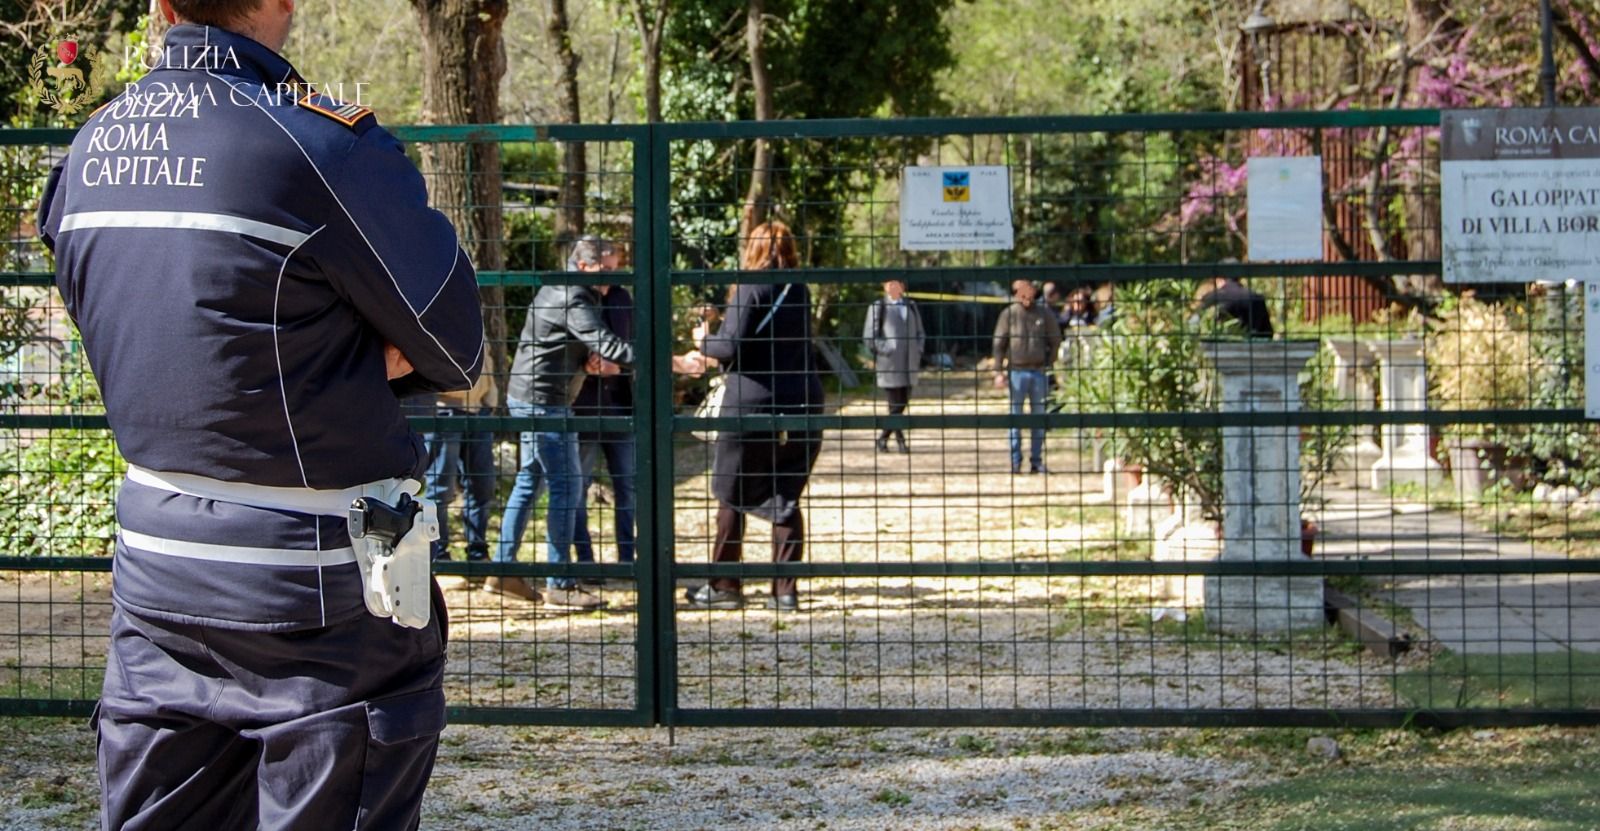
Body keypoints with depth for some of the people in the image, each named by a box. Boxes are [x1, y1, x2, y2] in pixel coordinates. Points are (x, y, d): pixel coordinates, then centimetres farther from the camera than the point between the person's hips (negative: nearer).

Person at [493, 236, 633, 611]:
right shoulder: (574, 300, -18)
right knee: (566, 486, -8)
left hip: (527, 398, 11)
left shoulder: (557, 291, 14)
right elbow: (606, 343, -29)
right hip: (544, 400, -11)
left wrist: (590, 358, -3)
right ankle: (559, 586, -7)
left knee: (529, 481, 16)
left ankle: (503, 570, 20)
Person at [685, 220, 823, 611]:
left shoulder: (750, 289, -9)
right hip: (801, 406, 5)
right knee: (786, 500, 8)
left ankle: (724, 586, 11)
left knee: (732, 497, 8)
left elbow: (732, 346, -15)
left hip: (750, 406, -5)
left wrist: (705, 342, 6)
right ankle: (785, 590, 6)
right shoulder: (801, 292, 10)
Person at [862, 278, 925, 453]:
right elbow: (869, 336, -4)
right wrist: (886, 350, -12)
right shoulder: (877, 307, -1)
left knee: (904, 402, 7)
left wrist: (917, 351, 4)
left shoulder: (911, 306, 13)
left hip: (909, 364, 5)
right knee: (895, 404, -8)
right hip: (889, 364, -5)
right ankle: (900, 439, -1)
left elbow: (919, 332, 20)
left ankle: (883, 438, 19)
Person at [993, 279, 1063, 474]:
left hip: (1039, 372, 2)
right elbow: (999, 344, -1)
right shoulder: (1009, 314, -2)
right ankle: (1015, 462, 5)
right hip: (1017, 371, -2)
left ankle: (1036, 461, 12)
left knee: (1039, 417, 6)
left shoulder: (1044, 314, 3)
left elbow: (1055, 339, 12)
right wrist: (999, 372, -6)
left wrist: (1048, 362, 5)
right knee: (1016, 416, 1)